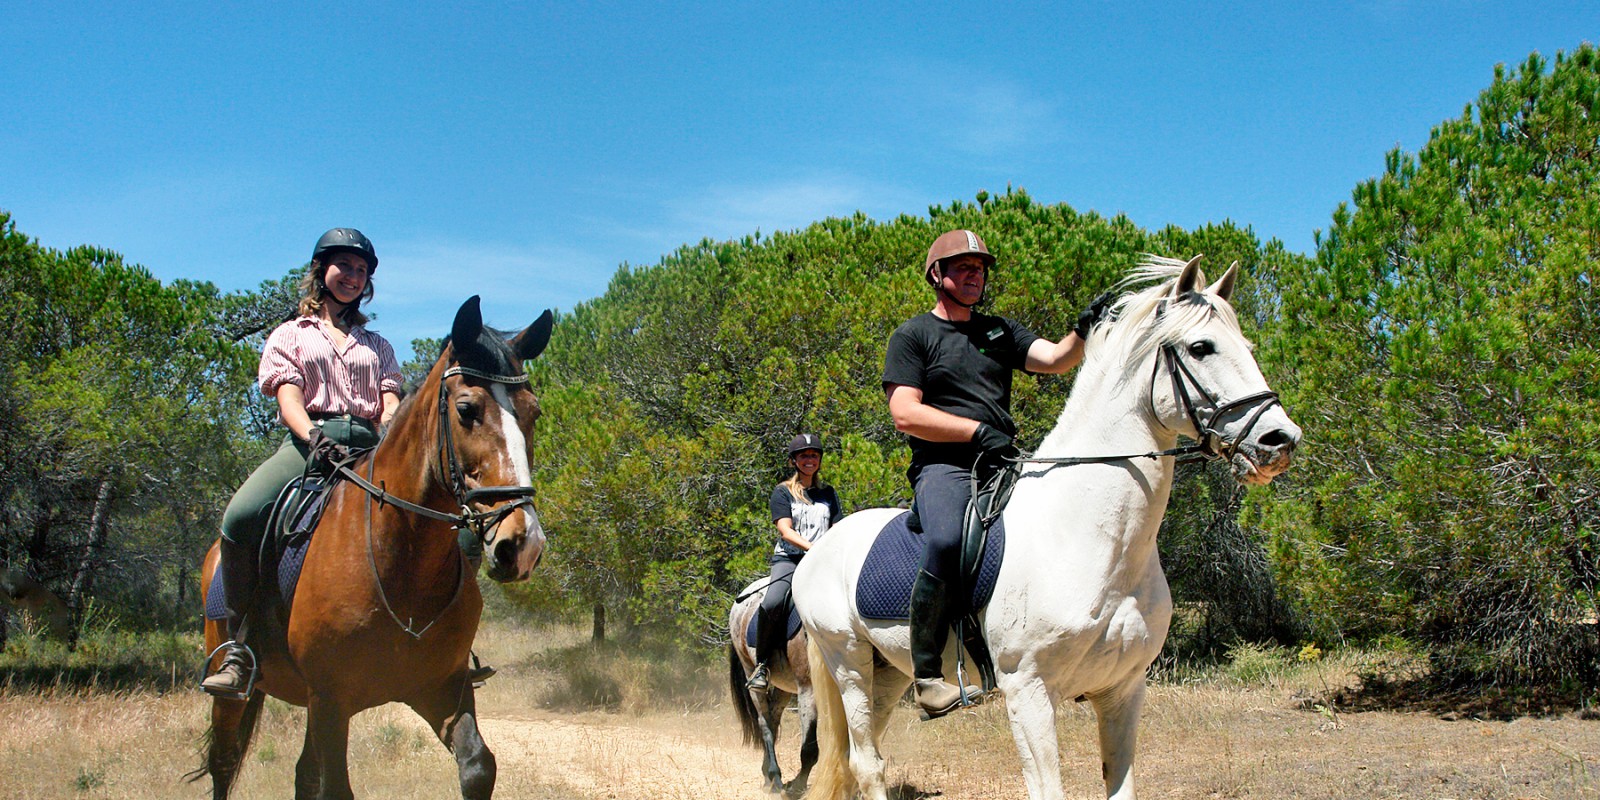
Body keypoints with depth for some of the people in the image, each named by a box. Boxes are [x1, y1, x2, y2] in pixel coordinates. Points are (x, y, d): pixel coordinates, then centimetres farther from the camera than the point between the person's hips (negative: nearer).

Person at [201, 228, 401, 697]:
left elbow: (390, 402, 12)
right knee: (241, 517, -31)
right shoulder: (290, 336, 19)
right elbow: (288, 396, 3)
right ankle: (239, 648, -25)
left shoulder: (377, 346, 27)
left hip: (369, 448, 3)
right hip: (308, 444, -2)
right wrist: (313, 437, -19)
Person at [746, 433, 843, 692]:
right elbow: (785, 530, -5)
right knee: (772, 603, -32)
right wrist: (812, 547, -21)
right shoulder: (783, 492, 8)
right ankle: (761, 663, -13)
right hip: (788, 558, -3)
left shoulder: (828, 493, 20)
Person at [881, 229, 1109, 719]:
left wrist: (1086, 329, -14)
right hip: (943, 467, -6)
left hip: (1005, 467, 6)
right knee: (945, 542, -36)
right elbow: (905, 414, -5)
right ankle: (926, 675, -28)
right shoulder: (913, 336, 8)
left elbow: (1056, 360, 6)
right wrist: (978, 431, -11)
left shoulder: (999, 331, 23)